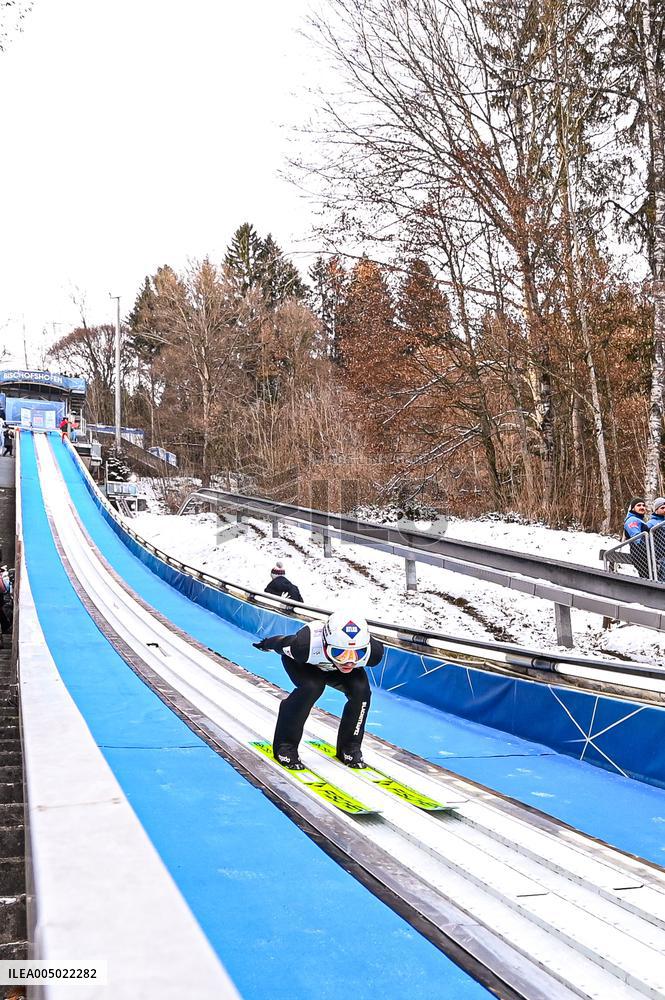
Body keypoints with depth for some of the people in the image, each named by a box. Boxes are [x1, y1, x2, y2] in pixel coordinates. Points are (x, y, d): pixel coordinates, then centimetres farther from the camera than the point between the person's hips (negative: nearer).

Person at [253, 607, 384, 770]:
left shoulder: (373, 651, -38)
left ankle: (349, 747, 4)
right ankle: (285, 745, -10)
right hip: (301, 663, -3)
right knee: (312, 687, -31)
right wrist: (266, 644, 0)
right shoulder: (306, 644, -47)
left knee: (361, 691, -21)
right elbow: (281, 643, -23)